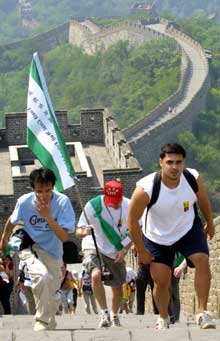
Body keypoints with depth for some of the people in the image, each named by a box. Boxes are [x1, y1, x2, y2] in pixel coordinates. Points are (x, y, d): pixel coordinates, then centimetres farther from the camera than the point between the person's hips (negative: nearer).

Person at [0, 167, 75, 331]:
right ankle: (42, 322, -18)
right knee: (42, 276, -31)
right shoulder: (24, 201, -19)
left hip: (53, 253, 2)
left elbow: (64, 237, -26)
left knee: (53, 296, 13)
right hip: (30, 248, -2)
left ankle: (50, 324, 40)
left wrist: (48, 217, -37)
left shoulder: (62, 202, -22)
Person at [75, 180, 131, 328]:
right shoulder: (93, 206, -21)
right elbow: (78, 232, -17)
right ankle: (104, 313, -17)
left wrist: (124, 250, -10)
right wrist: (85, 232, -41)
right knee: (96, 275, -30)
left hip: (116, 253, 3)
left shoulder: (129, 206, -13)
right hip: (93, 248, -3)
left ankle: (114, 315, 38)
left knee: (117, 287, 10)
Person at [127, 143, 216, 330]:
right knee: (161, 281, -2)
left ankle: (203, 313, -14)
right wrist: (141, 251, -11)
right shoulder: (146, 189, -32)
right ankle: (163, 319, 26)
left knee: (202, 260, -21)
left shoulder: (193, 179, -22)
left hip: (189, 230, 2)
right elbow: (132, 220, -18)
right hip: (157, 238, -2)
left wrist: (210, 223, 16)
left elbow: (203, 201, 2)